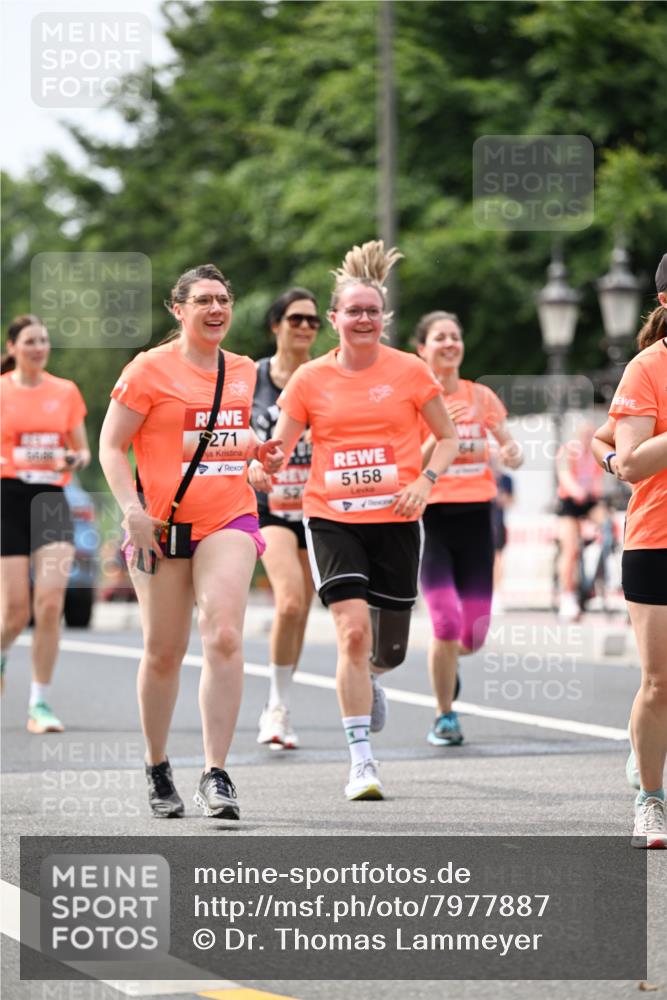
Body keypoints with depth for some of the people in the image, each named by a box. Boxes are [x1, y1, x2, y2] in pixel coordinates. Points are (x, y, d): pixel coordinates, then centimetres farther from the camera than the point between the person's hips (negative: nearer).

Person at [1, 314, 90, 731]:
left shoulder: (66, 391, 8)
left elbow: (83, 450, 15)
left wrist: (77, 459, -7)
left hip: (51, 498, 2)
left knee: (51, 603, -13)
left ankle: (41, 704, -5)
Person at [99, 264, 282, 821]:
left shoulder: (243, 372, 12)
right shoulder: (150, 369, -3)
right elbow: (111, 446, -3)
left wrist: (261, 453, 6)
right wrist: (132, 510, -14)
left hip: (229, 519, 2)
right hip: (161, 524, -2)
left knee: (224, 636, -17)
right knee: (164, 651, 5)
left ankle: (216, 776, -16)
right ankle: (157, 768, 26)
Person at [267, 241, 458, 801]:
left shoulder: (409, 372, 0)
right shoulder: (310, 380, 1)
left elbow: (448, 438, 8)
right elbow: (278, 451, 5)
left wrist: (425, 481, -9)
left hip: (394, 521, 1)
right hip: (332, 518, -1)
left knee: (389, 648, 7)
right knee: (353, 630, -18)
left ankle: (370, 677, 47)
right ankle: (362, 760, -13)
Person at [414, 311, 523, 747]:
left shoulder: (481, 396, 6)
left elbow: (513, 452, 10)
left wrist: (513, 453, -13)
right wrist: (439, 431, -23)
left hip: (476, 515, 3)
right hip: (431, 516, -3)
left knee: (475, 634, 3)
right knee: (447, 623, -16)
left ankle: (450, 658, 41)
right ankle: (445, 717, 4)